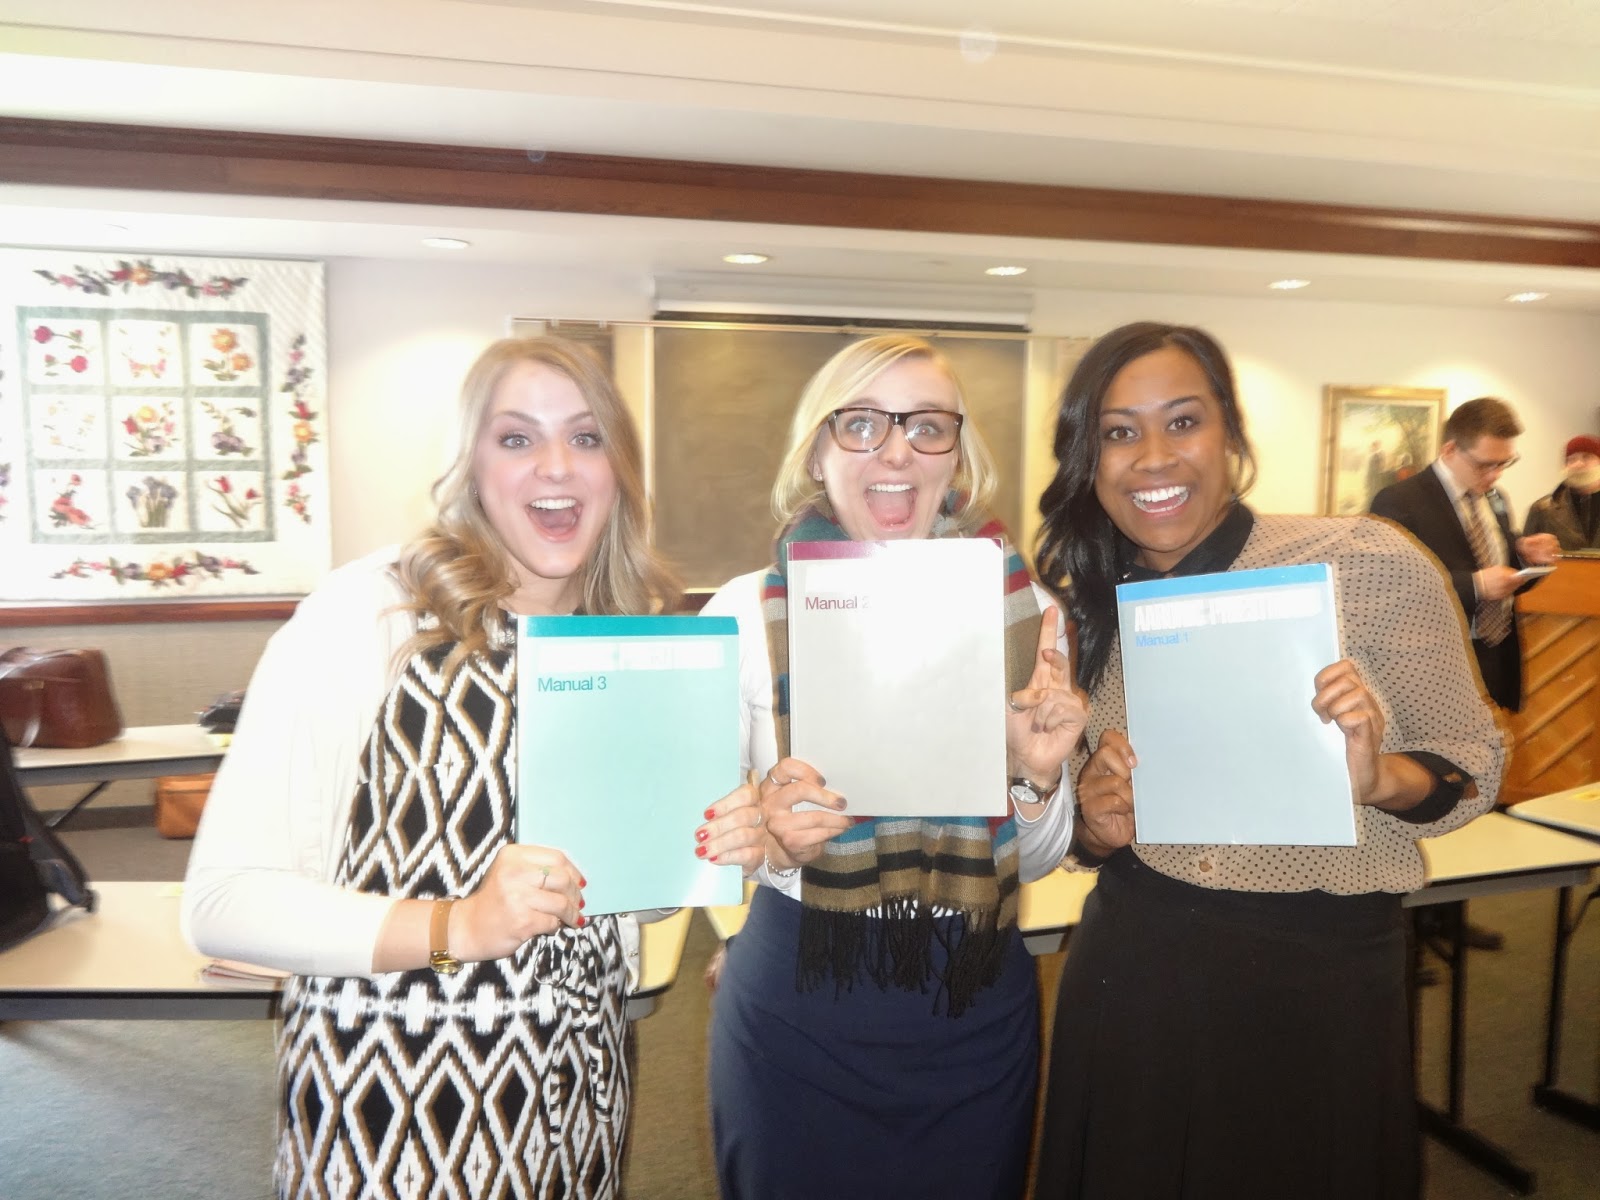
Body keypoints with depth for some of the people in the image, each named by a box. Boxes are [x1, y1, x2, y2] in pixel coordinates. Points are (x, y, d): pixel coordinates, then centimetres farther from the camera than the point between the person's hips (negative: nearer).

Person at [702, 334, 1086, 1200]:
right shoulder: (744, 611, -11)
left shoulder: (1026, 610, -5)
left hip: (980, 1009, 2)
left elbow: (1036, 859, 3)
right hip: (794, 1014, -2)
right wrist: (777, 843, -24)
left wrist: (1039, 777, -16)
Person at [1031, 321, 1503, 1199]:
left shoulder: (1369, 564, -13)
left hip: (1323, 973, -2)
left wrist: (1378, 779, -23)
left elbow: (1476, 761, -2)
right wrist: (1096, 822, -13)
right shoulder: (1081, 610, -1)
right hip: (1133, 974, 3)